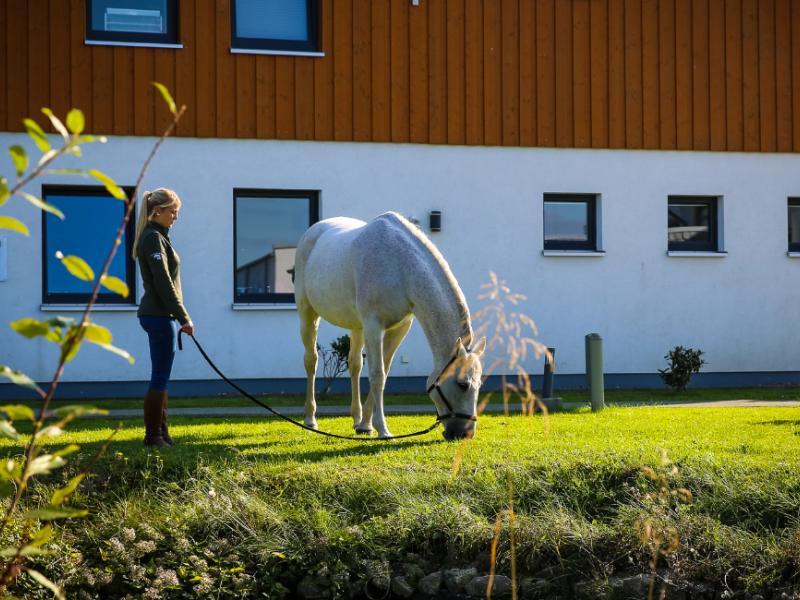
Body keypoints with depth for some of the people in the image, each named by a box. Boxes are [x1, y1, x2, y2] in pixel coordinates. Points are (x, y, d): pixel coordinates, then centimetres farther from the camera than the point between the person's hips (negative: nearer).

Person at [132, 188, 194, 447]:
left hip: (160, 315, 10)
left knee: (161, 377, 12)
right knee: (160, 377, -6)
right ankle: (153, 435, -1)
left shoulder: (157, 237, 18)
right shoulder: (153, 237, -13)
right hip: (160, 315, -10)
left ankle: (161, 433, 18)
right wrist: (183, 317, -17)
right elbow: (163, 283, -18)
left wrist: (179, 317, 19)